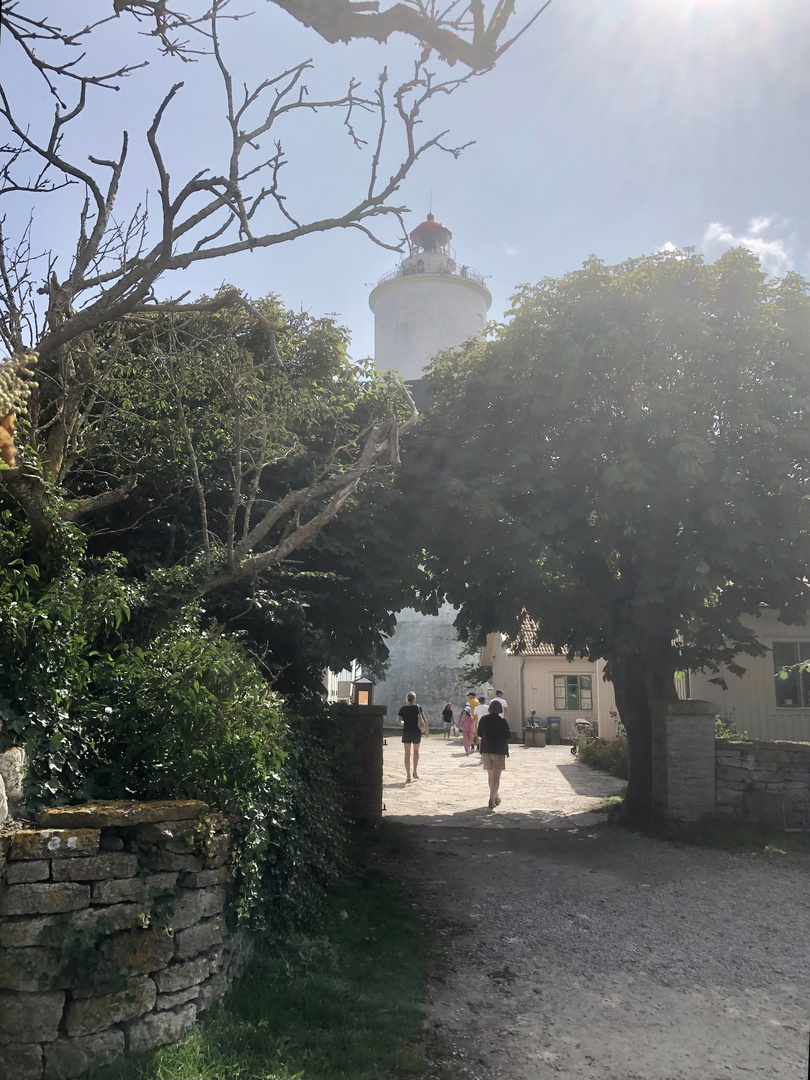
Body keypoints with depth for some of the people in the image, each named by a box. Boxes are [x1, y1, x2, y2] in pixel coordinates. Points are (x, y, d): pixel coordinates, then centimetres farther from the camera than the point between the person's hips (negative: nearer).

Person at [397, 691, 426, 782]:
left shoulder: (403, 709, -2)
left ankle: (408, 776, -1)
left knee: (407, 754, 5)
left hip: (407, 732, 0)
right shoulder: (418, 707, -4)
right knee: (416, 751, 22)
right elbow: (424, 719, -7)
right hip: (417, 732, 0)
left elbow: (398, 721, 1)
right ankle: (415, 772, 19)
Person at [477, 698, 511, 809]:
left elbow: (479, 735, 7)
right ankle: (492, 799, -13)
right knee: (496, 777, -1)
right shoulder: (502, 722, -10)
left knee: (490, 776, 18)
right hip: (499, 751, -3)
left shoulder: (483, 720, -1)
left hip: (486, 750, 3)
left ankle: (495, 797, 30)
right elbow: (507, 737, -7)